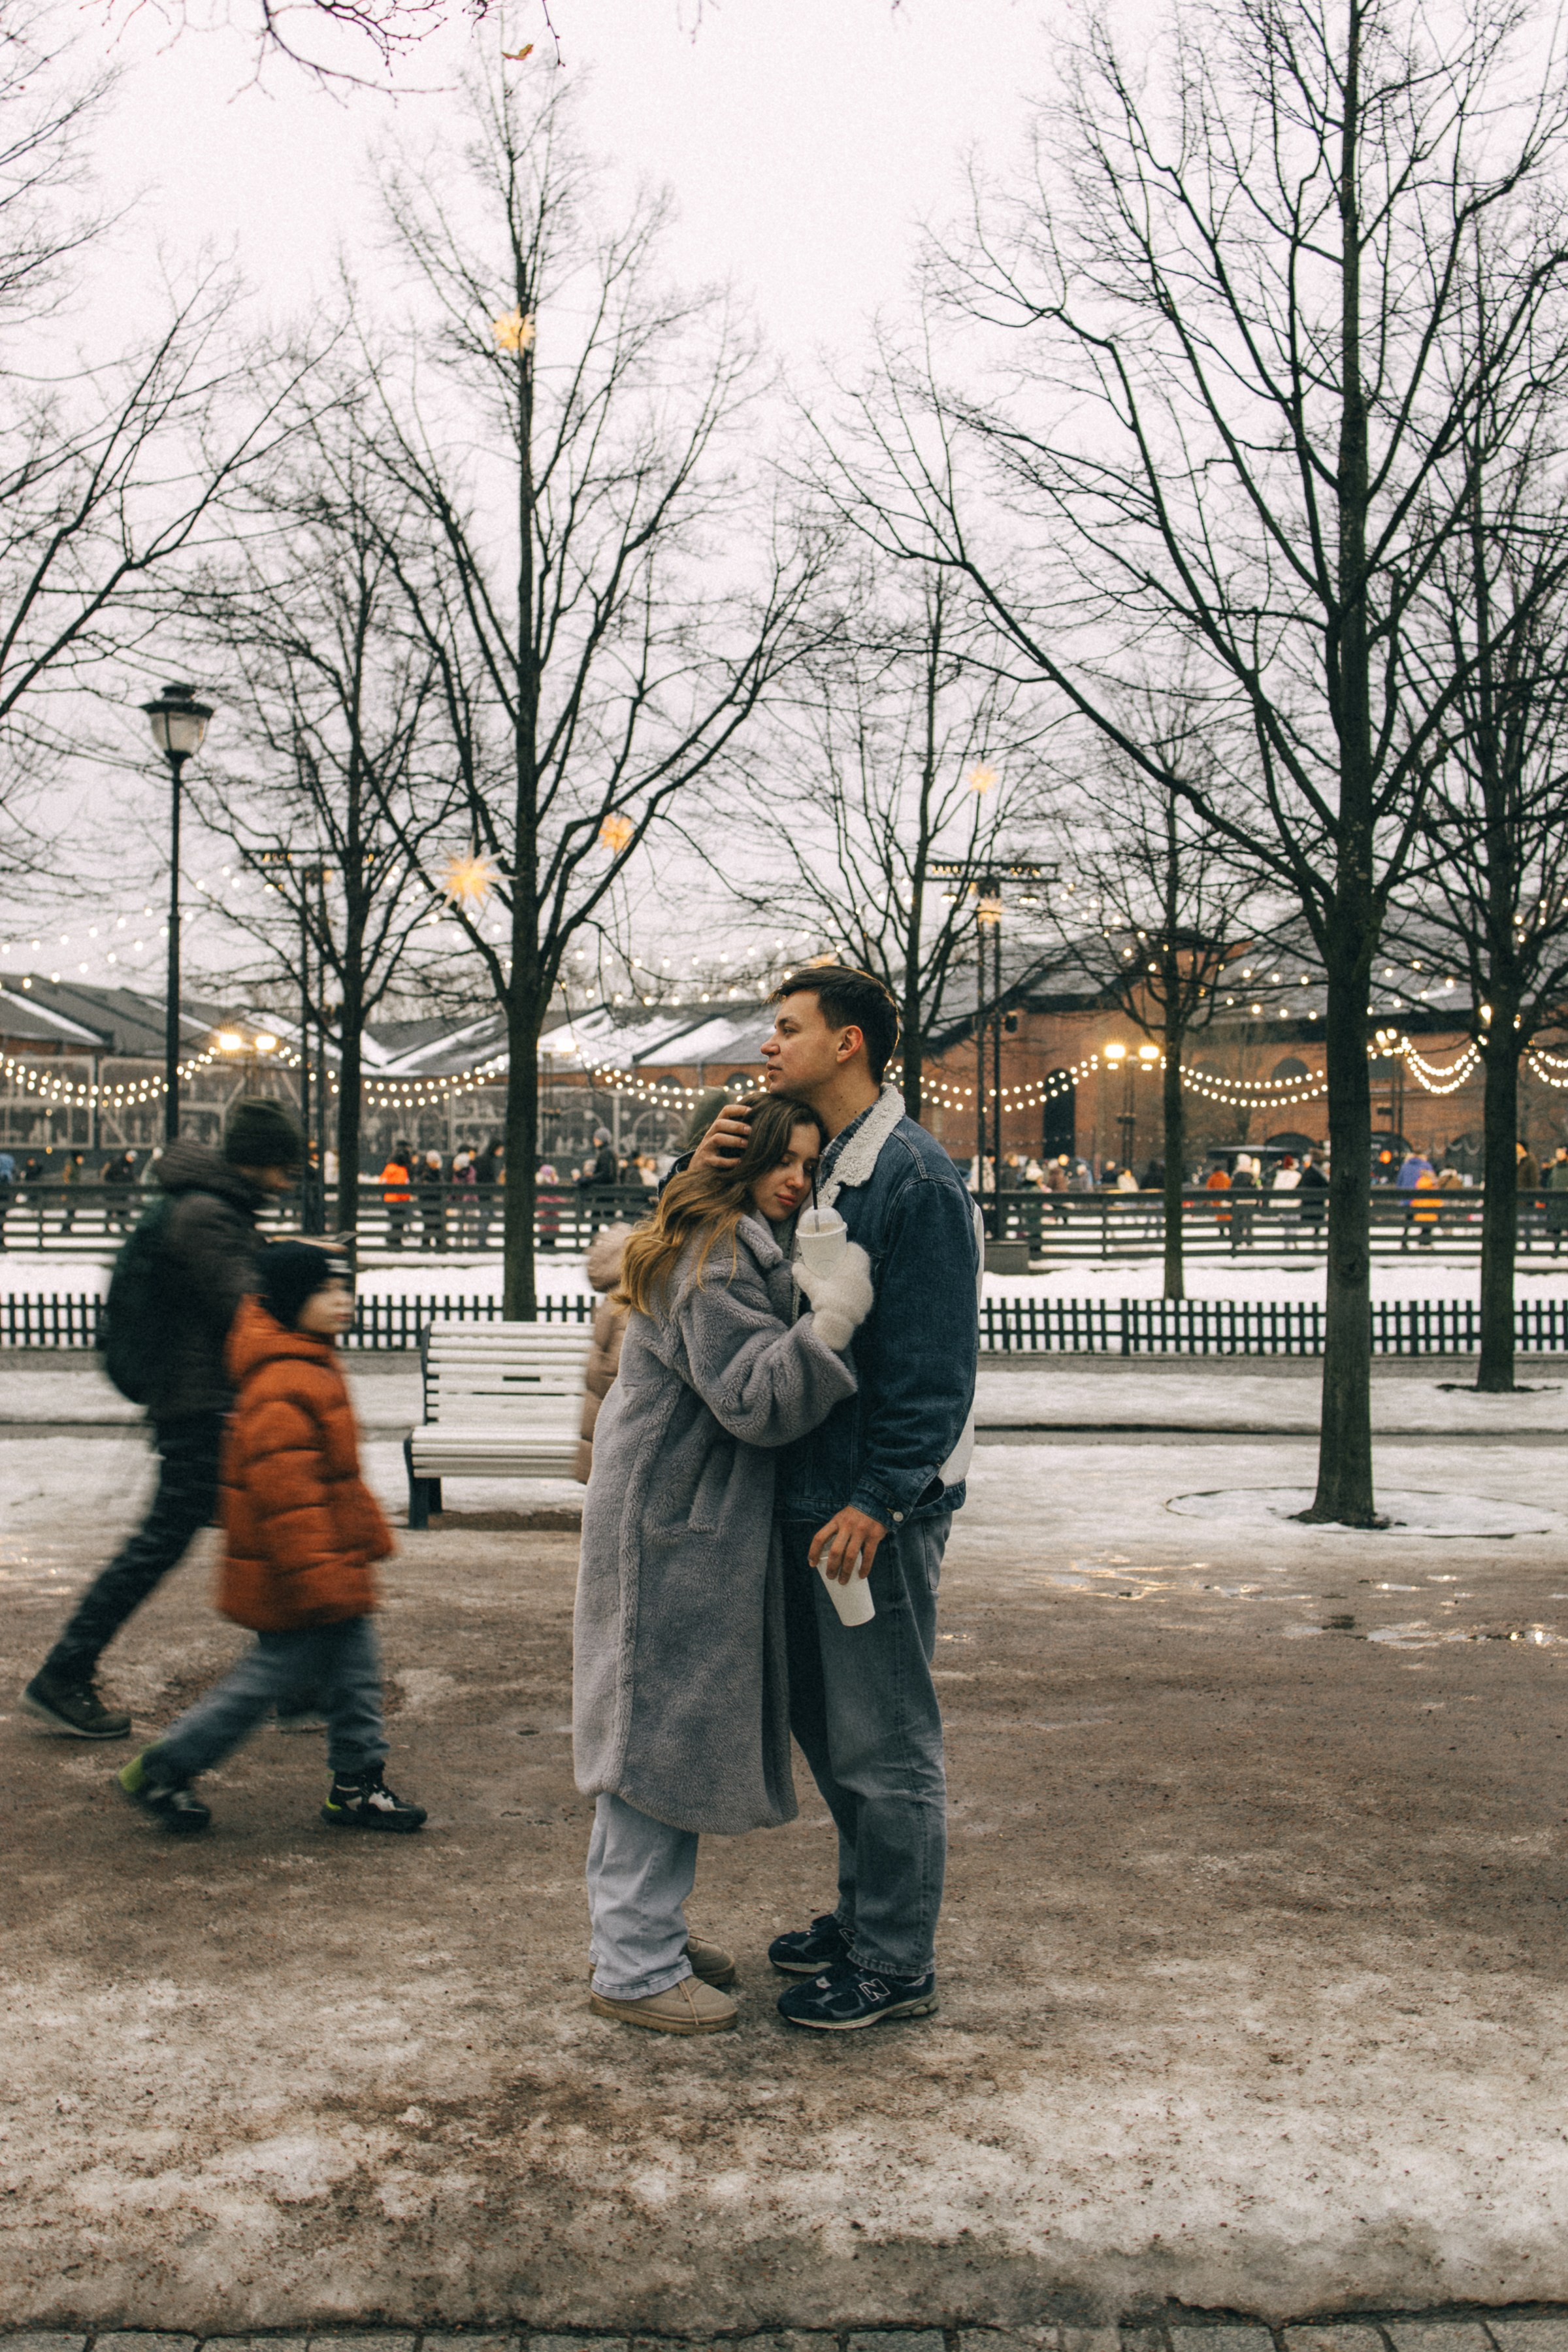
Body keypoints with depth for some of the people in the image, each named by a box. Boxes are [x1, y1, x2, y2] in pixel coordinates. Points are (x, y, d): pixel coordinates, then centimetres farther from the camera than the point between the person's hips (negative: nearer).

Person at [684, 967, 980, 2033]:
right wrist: (709, 1180, -2)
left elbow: (935, 1364, -18)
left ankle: (896, 1965, 13)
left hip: (882, 1507, -9)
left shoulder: (916, 1178, -15)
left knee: (885, 1742, 1)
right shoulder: (807, 1164, 13)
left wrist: (877, 1500, -21)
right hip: (809, 1493, 9)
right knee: (826, 1721, 19)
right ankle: (865, 1914, 34)